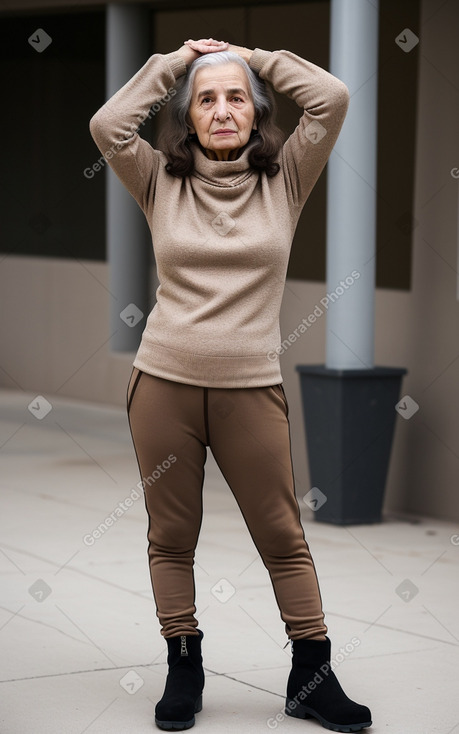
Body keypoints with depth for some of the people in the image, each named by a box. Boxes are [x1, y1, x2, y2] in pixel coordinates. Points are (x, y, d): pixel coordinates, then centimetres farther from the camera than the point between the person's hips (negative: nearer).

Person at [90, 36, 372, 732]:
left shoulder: (284, 181, 3)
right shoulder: (162, 183, 5)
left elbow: (332, 98, -8)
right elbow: (108, 125, -10)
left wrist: (252, 58, 2)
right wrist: (175, 62, 0)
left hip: (252, 389, -1)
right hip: (164, 385, 1)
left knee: (284, 537, 4)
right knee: (172, 537, 9)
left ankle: (312, 677, 14)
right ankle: (184, 670, 22)